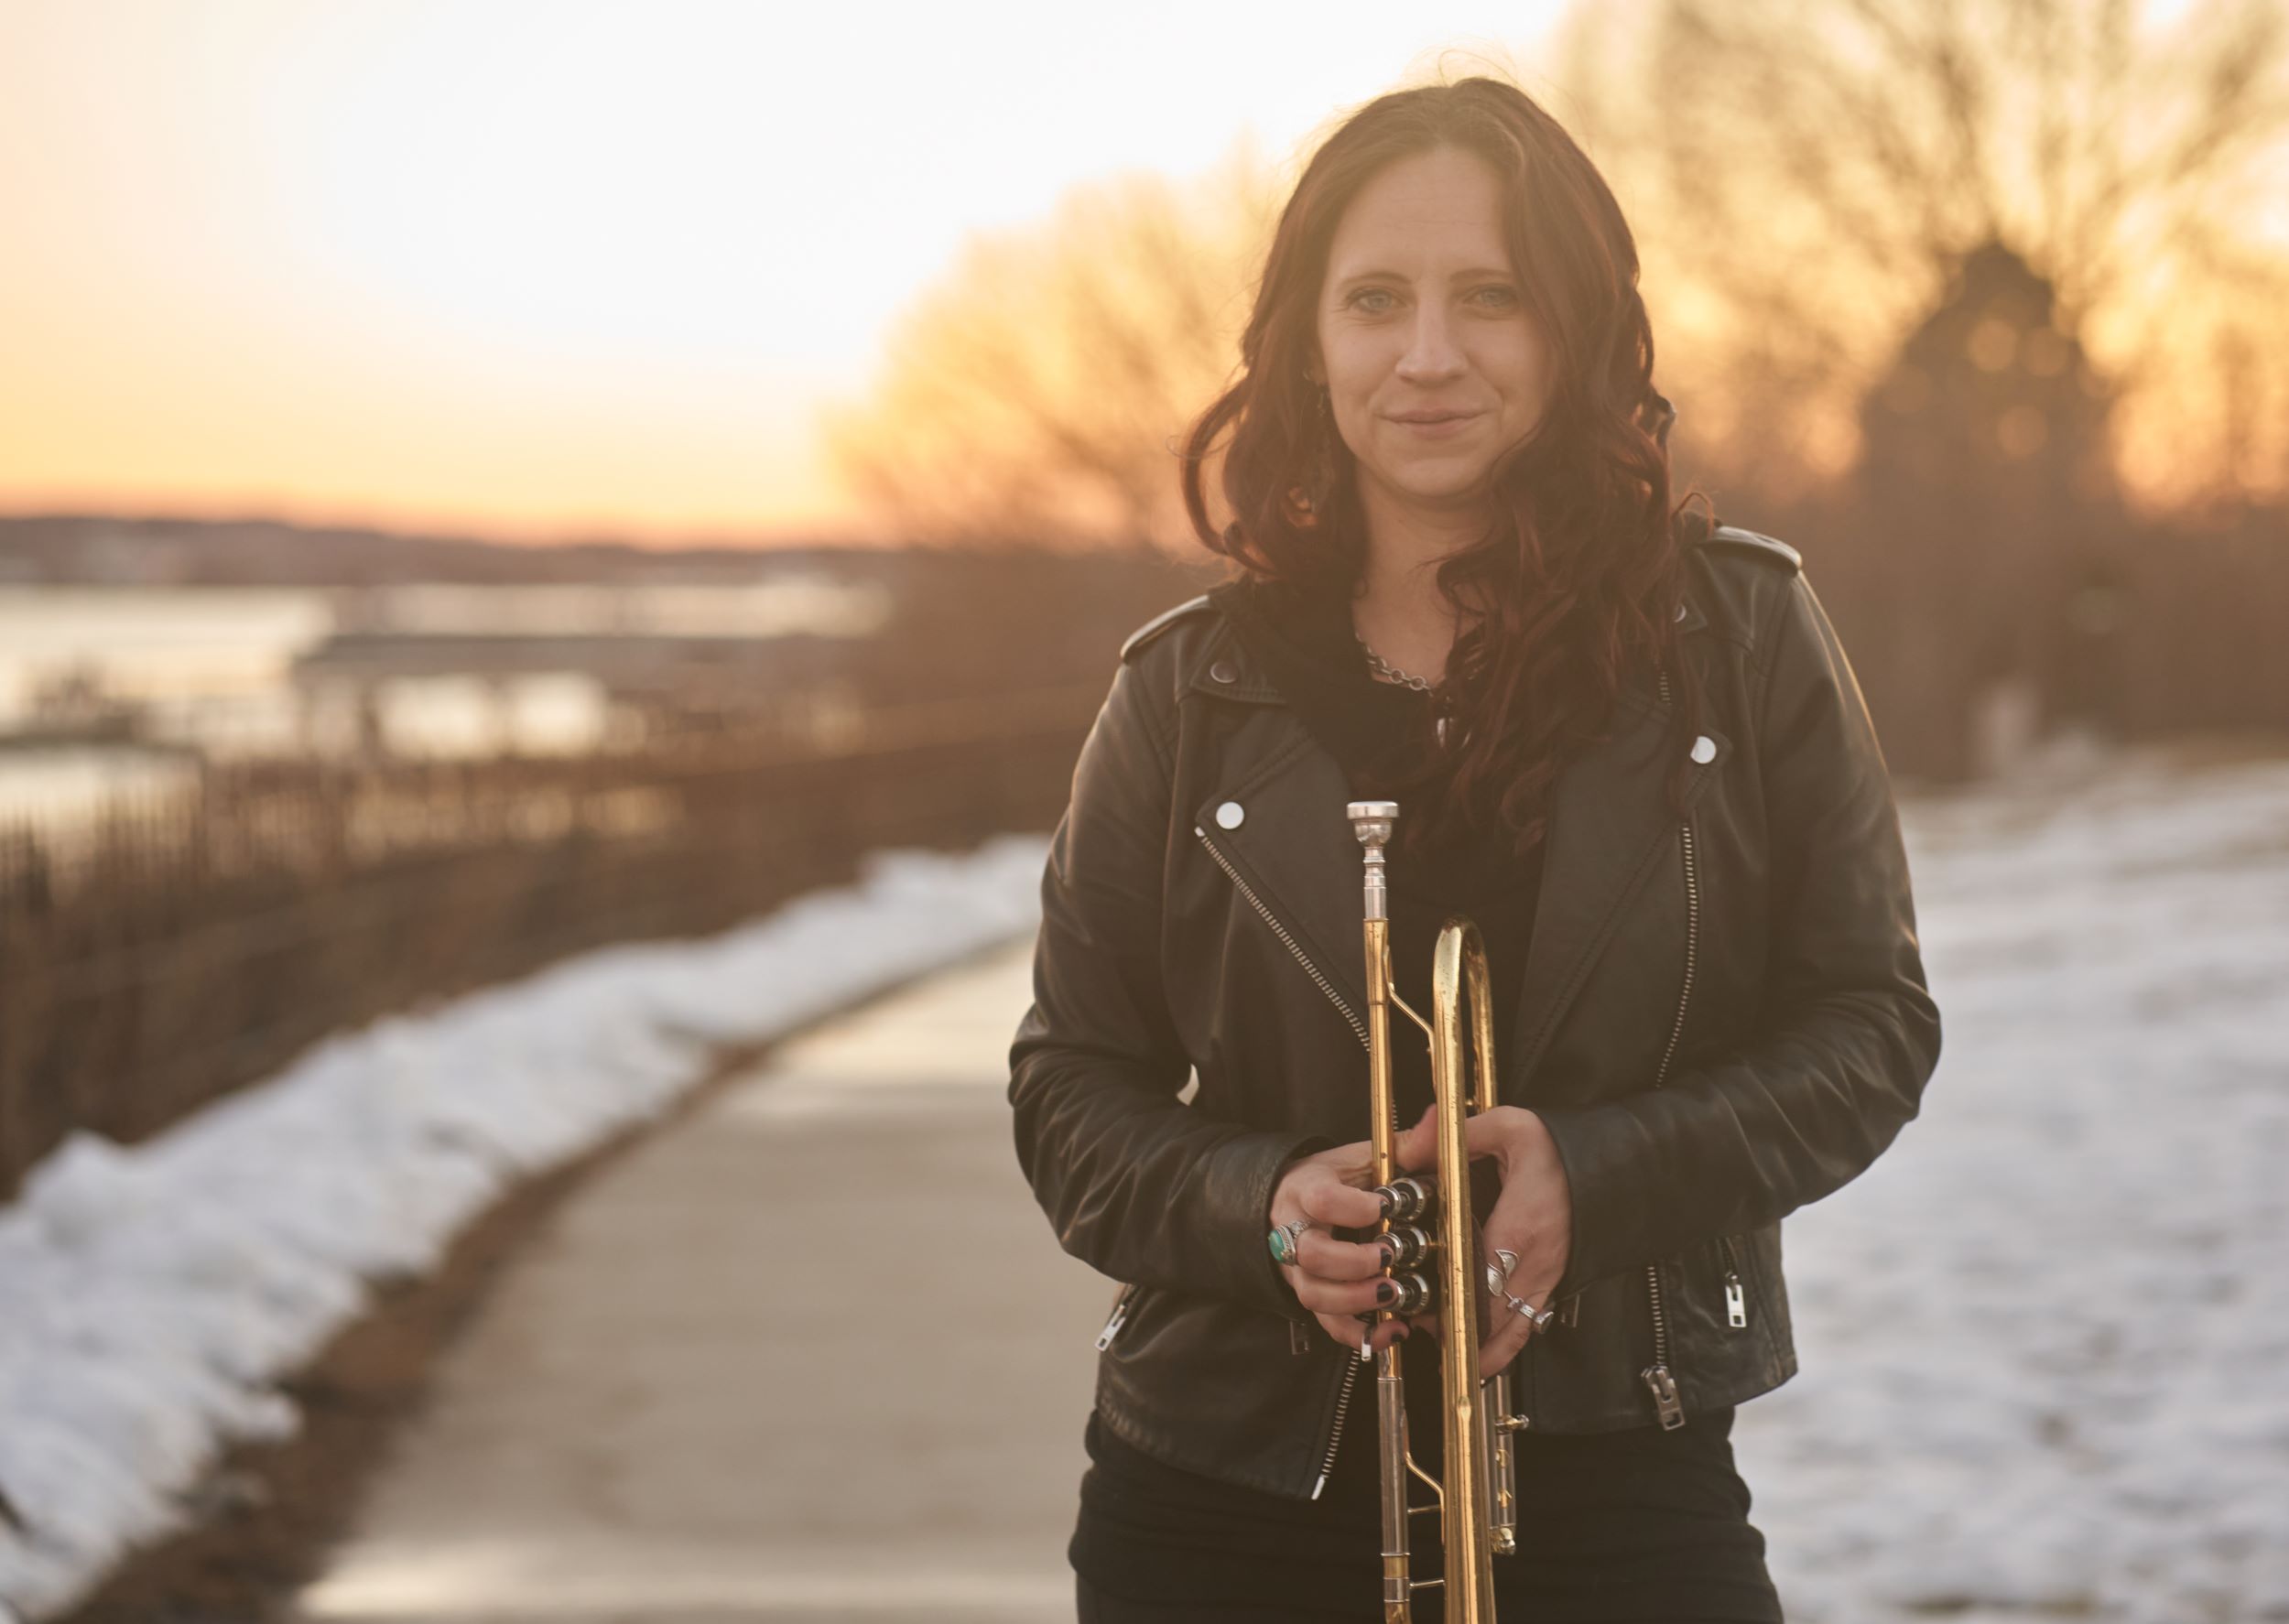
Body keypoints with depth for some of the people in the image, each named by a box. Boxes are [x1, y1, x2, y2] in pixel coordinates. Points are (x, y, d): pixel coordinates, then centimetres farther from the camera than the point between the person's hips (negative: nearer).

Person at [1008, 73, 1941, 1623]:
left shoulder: (1741, 636, 0)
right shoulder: (1191, 691, 3)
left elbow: (1870, 1025, 1)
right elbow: (1072, 1086, 7)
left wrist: (1597, 1176, -16)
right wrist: (1253, 1206, -14)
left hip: (1614, 1484, -1)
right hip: (1224, 1492, 1)